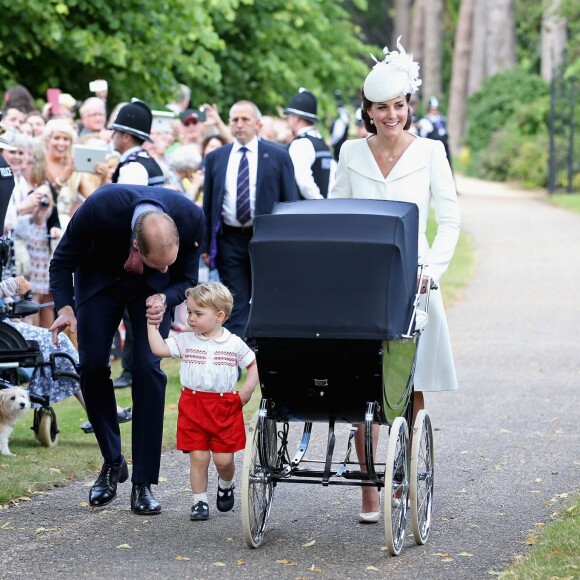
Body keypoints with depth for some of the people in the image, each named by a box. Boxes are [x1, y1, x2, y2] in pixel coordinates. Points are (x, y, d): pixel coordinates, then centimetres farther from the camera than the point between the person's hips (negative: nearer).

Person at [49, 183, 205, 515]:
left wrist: (165, 299, -36)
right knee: (92, 366, -7)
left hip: (153, 288, 0)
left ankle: (143, 484, -9)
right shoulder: (100, 207, -38)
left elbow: (186, 279, -15)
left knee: (148, 369, -14)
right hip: (100, 277, 0)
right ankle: (112, 462, 15)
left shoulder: (191, 217, -33)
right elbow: (62, 261, -19)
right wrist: (65, 307, -35)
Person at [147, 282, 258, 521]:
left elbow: (254, 365, 9)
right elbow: (158, 348, -6)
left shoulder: (234, 344, 0)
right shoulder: (186, 341, 3)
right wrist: (152, 323, -7)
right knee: (198, 457, -1)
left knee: (223, 459, 1)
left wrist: (246, 391, -2)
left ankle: (226, 485, 33)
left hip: (226, 407, -1)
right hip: (193, 406, 1)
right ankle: (200, 501, 10)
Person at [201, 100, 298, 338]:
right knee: (235, 309, -1)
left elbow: (289, 203, 2)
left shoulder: (278, 157, 2)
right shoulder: (215, 158, 8)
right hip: (229, 240, 1)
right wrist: (205, 246, 3)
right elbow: (207, 206, 9)